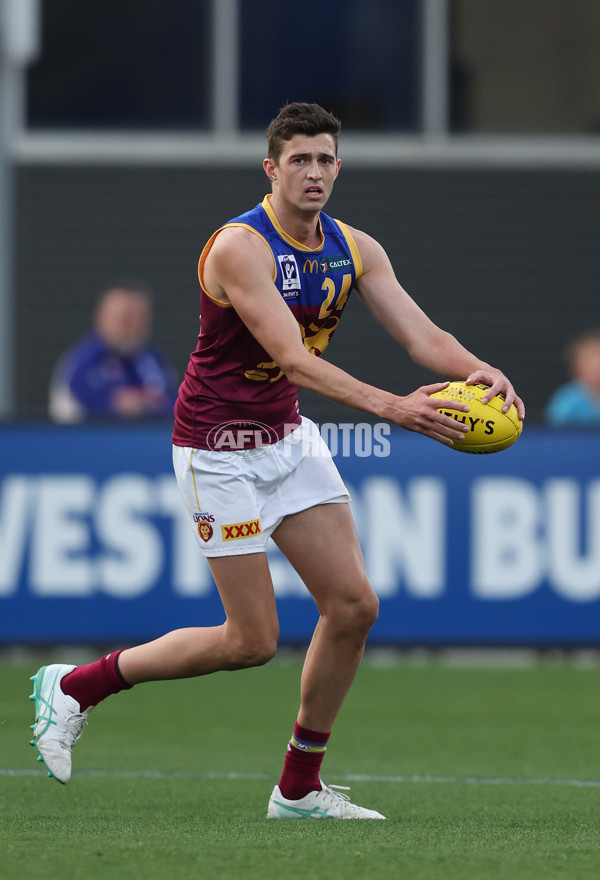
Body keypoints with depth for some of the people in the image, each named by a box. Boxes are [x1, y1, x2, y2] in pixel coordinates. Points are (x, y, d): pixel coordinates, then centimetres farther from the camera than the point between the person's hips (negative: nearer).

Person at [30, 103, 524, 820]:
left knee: (354, 606, -1)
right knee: (253, 641, -6)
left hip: (288, 436, 8)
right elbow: (292, 358, -31)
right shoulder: (240, 247, -23)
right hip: (221, 445, -8)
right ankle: (74, 687, 11)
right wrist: (388, 405, -42)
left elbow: (422, 336, -7)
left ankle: (300, 788, 12)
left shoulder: (354, 249, 1)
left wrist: (479, 371, -28)